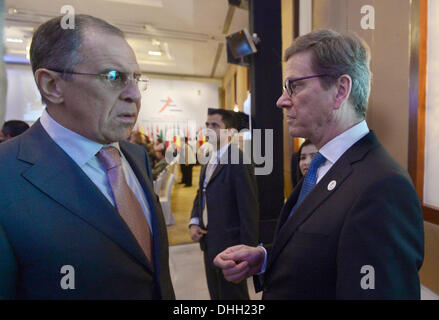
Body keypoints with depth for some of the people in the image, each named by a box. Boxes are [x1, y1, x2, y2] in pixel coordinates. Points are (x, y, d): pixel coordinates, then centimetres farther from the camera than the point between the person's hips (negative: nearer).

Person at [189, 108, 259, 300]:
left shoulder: (239, 162, -19)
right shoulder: (209, 160, 8)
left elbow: (249, 210, -19)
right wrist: (194, 222, 1)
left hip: (229, 246, -8)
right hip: (209, 244, 8)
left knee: (232, 294, 12)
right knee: (215, 294, 23)